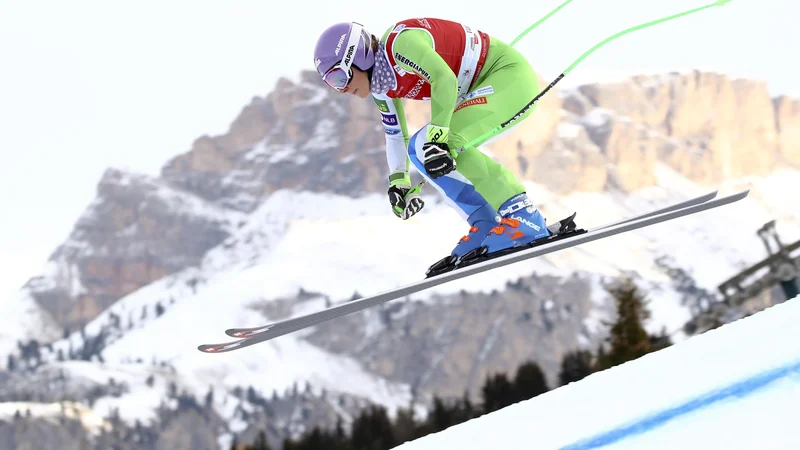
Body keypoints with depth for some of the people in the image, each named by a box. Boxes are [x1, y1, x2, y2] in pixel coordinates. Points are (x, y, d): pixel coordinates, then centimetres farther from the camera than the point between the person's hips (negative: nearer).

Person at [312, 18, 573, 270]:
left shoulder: (399, 43, -23)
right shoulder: (381, 87, 5)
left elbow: (445, 79, -32)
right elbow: (395, 135, 16)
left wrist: (437, 138, -36)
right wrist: (399, 184, 10)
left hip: (511, 76, -10)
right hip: (478, 92, 10)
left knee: (438, 147, -25)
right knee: (419, 149, 4)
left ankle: (523, 217, -26)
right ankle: (486, 228, 2)